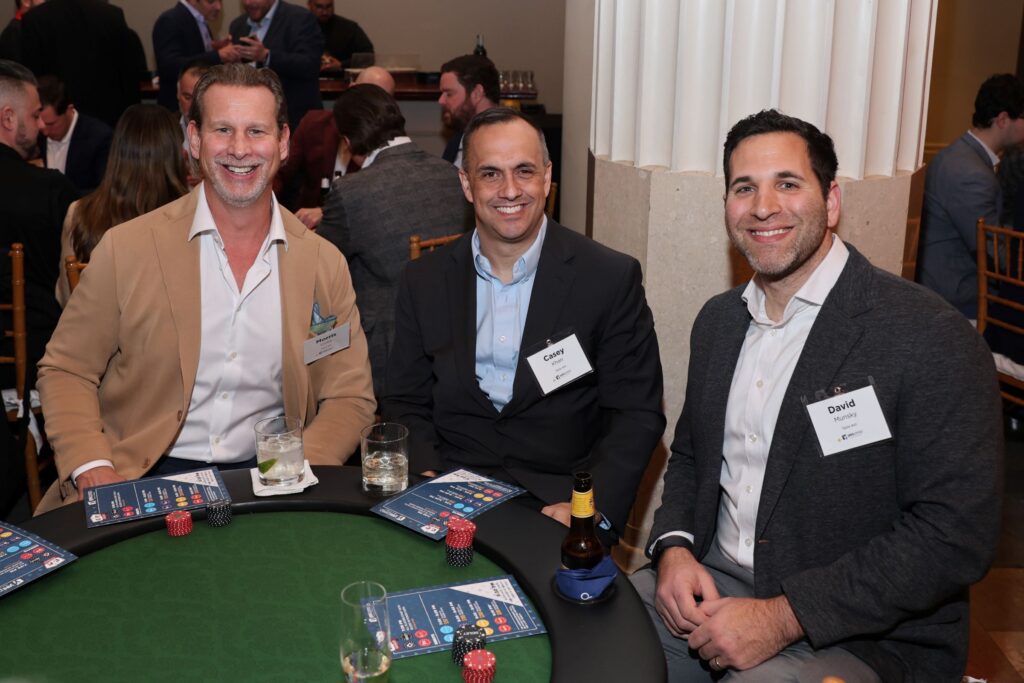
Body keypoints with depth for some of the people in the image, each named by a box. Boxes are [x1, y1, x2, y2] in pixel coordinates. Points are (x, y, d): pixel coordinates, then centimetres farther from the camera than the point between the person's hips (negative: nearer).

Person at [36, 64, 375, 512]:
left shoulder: (324, 264, 3)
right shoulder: (125, 248, -1)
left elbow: (351, 398, 5)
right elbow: (65, 372, 5)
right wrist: (92, 471, -12)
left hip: (266, 480, 2)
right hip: (144, 477, -1)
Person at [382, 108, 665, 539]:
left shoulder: (612, 278, -3)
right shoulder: (424, 282, 7)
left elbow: (637, 415, -3)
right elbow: (405, 404, 10)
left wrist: (591, 507, -19)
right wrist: (429, 482, -10)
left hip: (557, 506, -2)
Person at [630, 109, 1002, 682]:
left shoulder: (932, 337, -15)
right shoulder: (718, 321, 7)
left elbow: (955, 536, -19)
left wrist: (783, 618, -22)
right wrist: (673, 548, -5)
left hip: (862, 635, -5)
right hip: (709, 589, 6)